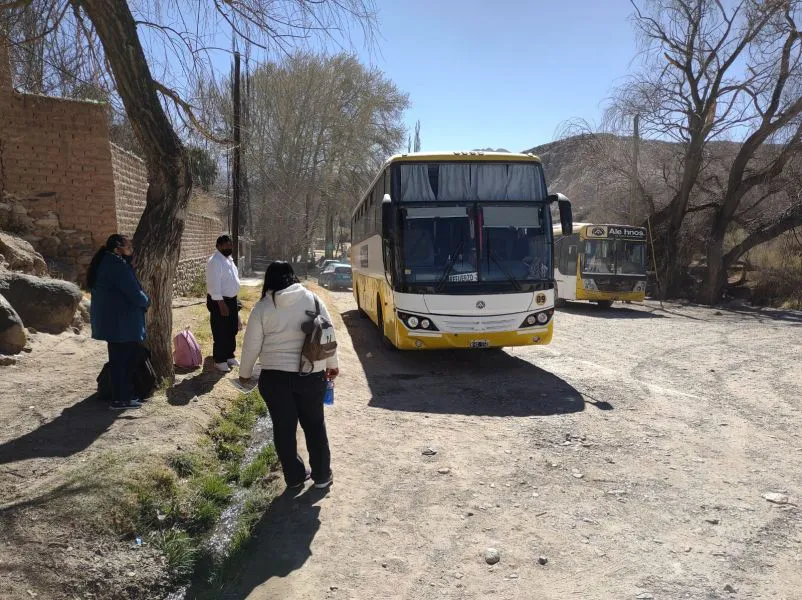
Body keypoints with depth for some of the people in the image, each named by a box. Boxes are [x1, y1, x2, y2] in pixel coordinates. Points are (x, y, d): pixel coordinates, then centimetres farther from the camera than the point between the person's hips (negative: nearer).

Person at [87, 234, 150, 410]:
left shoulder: (103, 262, 11)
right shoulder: (118, 265, -19)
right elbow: (134, 293, -20)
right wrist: (146, 301, -1)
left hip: (109, 320, 10)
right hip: (122, 322, -10)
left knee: (117, 359, 16)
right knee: (123, 359, -1)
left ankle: (123, 395, 26)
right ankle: (120, 400, 6)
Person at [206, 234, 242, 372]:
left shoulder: (229, 259, 11)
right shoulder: (215, 261, -19)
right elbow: (214, 286, -23)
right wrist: (221, 304, -25)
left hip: (232, 299, 9)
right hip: (219, 301, -9)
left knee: (232, 330, 17)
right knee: (220, 333, -1)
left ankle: (229, 356, 31)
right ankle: (219, 361, 10)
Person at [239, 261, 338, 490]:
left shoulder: (262, 307, -3)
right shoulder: (312, 299, -1)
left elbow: (251, 345, 0)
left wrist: (245, 373, 15)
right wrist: (332, 365, 14)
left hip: (275, 377, -1)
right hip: (311, 375, 1)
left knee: (284, 428, 14)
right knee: (315, 424, 16)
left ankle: (295, 476, 25)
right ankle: (322, 476, 25)